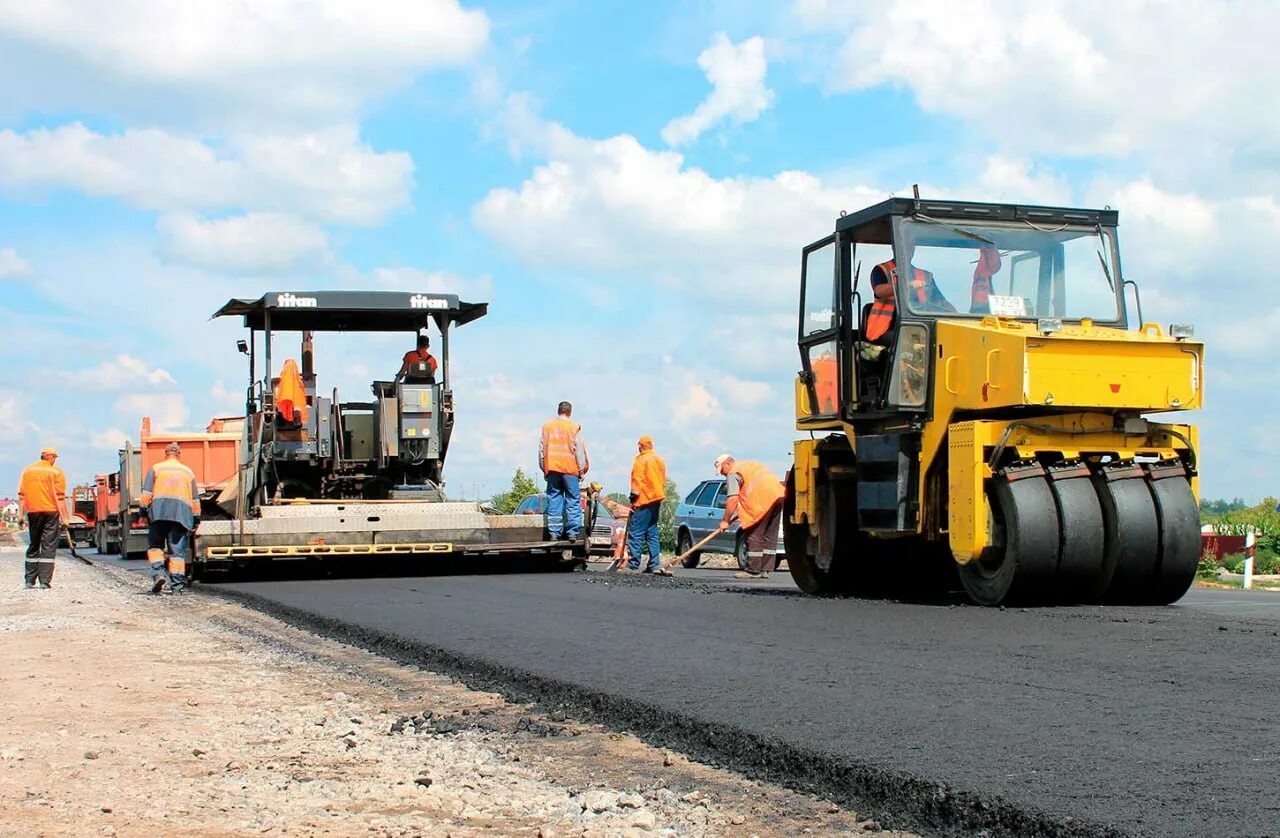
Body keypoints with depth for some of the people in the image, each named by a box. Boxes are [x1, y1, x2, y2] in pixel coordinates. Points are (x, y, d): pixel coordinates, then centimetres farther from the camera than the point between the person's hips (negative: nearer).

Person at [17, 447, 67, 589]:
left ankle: (30, 580, 15)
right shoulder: (56, 472, -2)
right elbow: (60, 497, -8)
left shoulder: (28, 470, 9)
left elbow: (22, 494, 6)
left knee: (33, 545, 15)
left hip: (33, 512, 4)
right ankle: (45, 581, -7)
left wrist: (21, 514, 7)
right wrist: (64, 517, -7)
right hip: (51, 512, -4)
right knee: (48, 547, -1)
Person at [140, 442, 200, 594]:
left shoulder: (155, 468, 12)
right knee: (177, 550, 1)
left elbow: (147, 493, 2)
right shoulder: (188, 472, 19)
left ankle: (158, 572, -13)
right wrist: (196, 518, 22)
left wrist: (144, 508, 6)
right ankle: (177, 583, -5)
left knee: (155, 545, 9)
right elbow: (195, 499, 18)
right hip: (182, 511, 2)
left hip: (159, 510, -2)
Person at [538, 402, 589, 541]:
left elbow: (541, 449, 11)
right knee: (573, 500, 0)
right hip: (570, 468, -3)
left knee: (554, 500, 5)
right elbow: (580, 449, -1)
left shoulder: (547, 426, 9)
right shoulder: (574, 427, -1)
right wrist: (582, 470, 5)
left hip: (552, 468, 3)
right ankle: (573, 532, -5)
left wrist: (544, 469, 16)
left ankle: (554, 532, 1)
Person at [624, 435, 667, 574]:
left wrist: (633, 499, -10)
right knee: (652, 533, 11)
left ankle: (633, 564, -12)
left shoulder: (641, 460, -8)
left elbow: (637, 481, -13)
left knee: (636, 533, -8)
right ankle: (654, 565, 9)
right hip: (656, 500, 9)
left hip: (644, 501, -8)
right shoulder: (659, 460, 16)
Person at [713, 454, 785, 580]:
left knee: (754, 536, -1)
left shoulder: (733, 474, 3)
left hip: (763, 499, -9)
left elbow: (732, 500, -8)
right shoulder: (747, 465, 31)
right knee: (770, 536, 11)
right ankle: (765, 570, 13)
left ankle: (753, 570, -1)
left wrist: (725, 521, -2)